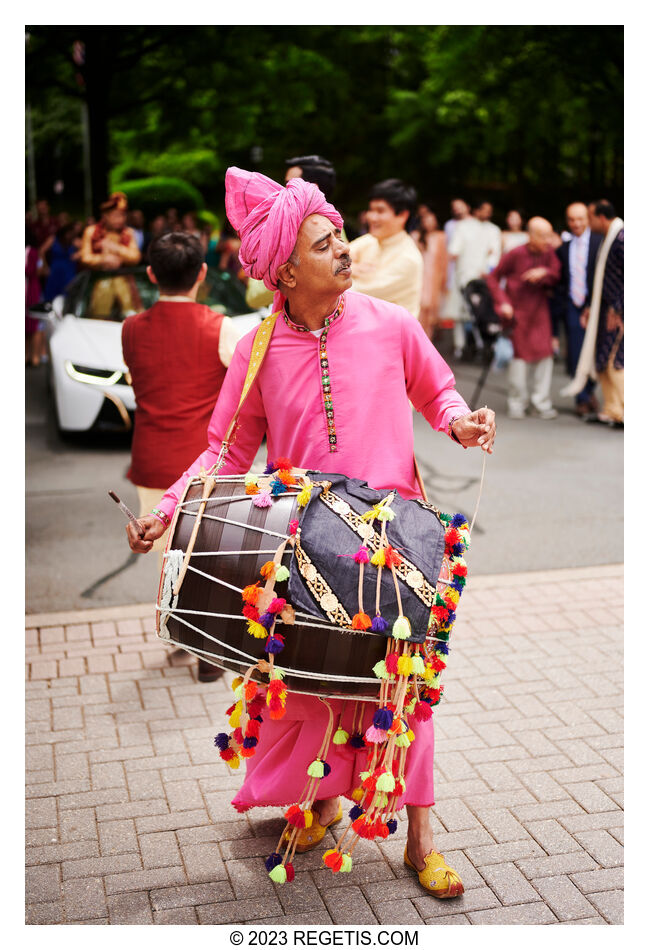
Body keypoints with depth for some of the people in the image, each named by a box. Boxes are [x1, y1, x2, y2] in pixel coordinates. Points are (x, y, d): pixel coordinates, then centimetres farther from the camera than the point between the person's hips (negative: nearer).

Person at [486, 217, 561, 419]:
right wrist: (503, 302, -15)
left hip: (539, 309, 4)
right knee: (520, 353, -1)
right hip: (518, 310, -3)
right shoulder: (516, 254, -13)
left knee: (544, 353, -1)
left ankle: (542, 402, 9)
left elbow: (557, 277, -1)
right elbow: (493, 278, -5)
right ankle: (517, 403, 13)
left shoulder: (548, 252, -1)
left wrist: (545, 273, -22)